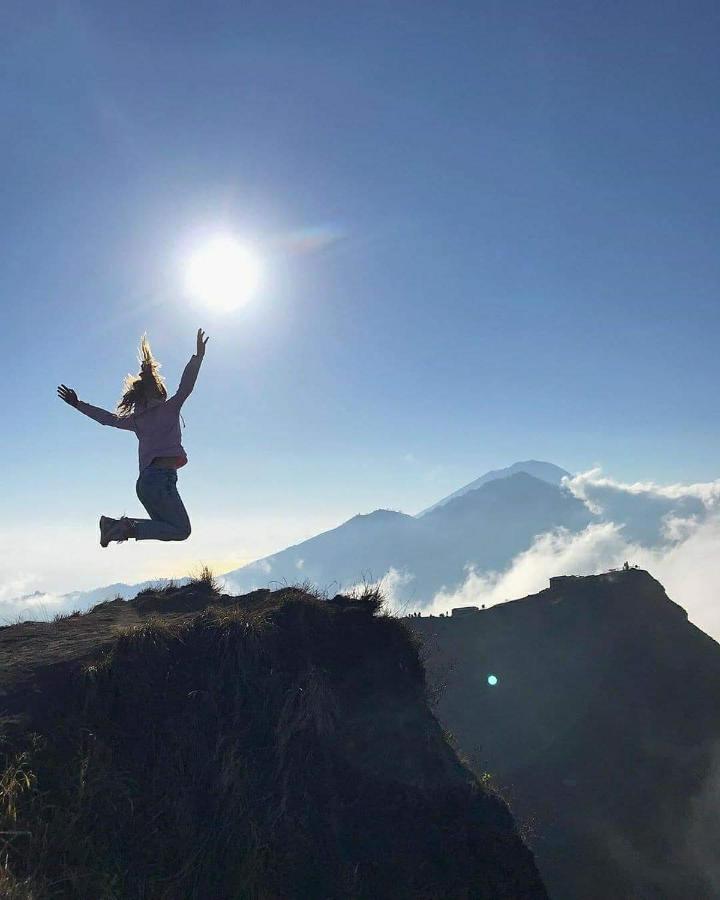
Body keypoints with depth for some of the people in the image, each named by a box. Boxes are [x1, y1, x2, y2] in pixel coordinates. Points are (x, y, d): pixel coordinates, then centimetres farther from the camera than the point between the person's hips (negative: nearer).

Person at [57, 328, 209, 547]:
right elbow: (185, 387, -10)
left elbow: (106, 417, 24)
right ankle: (130, 528, -19)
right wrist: (198, 356, -9)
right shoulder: (168, 410, -1)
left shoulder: (136, 420, 16)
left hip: (145, 481, 8)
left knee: (164, 525, 21)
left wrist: (78, 404, 37)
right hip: (162, 478, -8)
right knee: (181, 530, -8)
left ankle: (114, 524, 10)